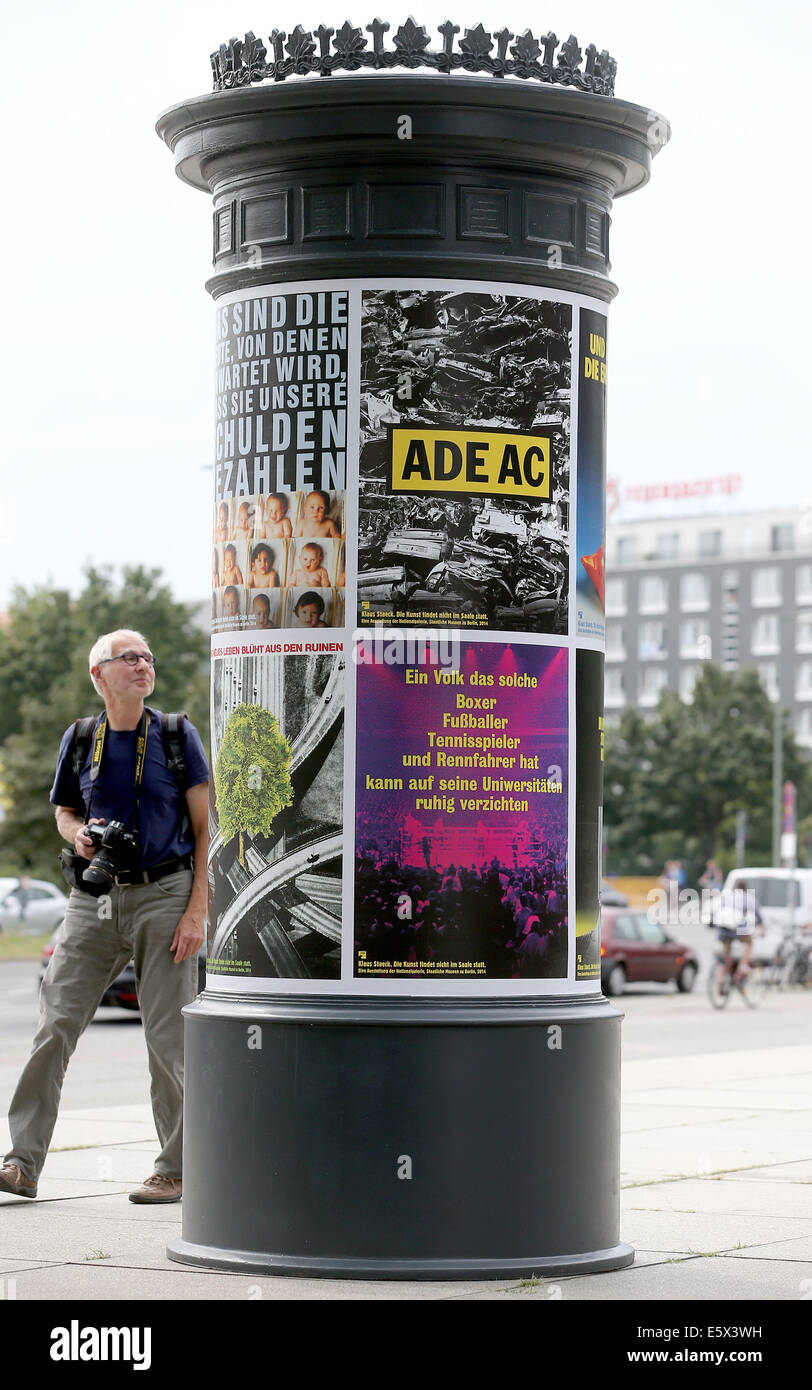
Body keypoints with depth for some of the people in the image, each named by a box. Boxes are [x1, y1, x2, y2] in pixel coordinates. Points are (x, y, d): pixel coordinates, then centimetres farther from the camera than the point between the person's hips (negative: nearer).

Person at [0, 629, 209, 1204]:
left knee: (168, 1038, -2)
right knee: (55, 1026, -4)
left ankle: (174, 1172, 8)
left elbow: (206, 828, 0)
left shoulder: (177, 736, 1)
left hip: (164, 896, -3)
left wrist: (197, 910, -8)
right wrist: (78, 833, -2)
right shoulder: (80, 739, 9)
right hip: (94, 899, 3)